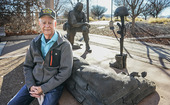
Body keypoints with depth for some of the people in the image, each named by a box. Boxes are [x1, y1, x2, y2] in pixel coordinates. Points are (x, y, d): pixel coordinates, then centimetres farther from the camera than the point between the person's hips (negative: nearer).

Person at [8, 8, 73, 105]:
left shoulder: (65, 45, -13)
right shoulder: (35, 43, 3)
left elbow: (65, 72, -15)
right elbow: (27, 66, 10)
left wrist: (43, 88, -15)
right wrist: (31, 86, -5)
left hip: (53, 85, -4)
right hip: (34, 83, 4)